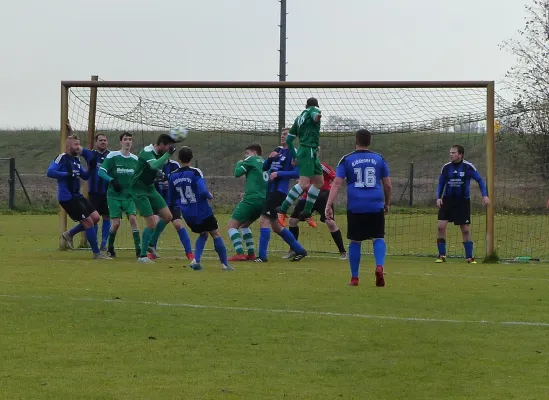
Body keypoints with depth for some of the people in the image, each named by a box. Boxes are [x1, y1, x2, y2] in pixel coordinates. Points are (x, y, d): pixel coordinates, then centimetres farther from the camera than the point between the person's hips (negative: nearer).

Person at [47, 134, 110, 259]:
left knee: (95, 217, 7)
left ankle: (69, 234, 22)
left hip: (77, 196, 9)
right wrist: (68, 174, -25)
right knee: (88, 221, -9)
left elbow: (85, 176, 20)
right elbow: (50, 172, -20)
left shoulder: (76, 160, 15)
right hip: (67, 197, -9)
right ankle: (96, 253, 1)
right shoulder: (62, 158, -11)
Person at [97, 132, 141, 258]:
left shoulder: (135, 159, 7)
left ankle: (138, 249, -13)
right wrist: (112, 181, -24)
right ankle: (110, 248, 17)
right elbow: (101, 171, -10)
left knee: (133, 218, -16)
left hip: (129, 195, 3)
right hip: (114, 195, -3)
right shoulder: (112, 156, -6)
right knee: (116, 223, -8)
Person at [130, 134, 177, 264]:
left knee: (167, 216, 4)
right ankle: (142, 256, -2)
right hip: (139, 191, -9)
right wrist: (168, 154, -31)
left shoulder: (158, 154, 6)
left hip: (150, 189, 9)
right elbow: (155, 166, -39)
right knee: (152, 223, -13)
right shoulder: (147, 152, -21)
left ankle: (151, 244, 21)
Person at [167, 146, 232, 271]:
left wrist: (177, 206, 27)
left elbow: (171, 201, 7)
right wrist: (210, 195, -3)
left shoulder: (173, 176, 1)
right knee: (216, 234, 9)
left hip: (187, 214, 5)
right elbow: (203, 192, -25)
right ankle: (225, 264, 8)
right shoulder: (195, 173, -14)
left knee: (203, 234, 23)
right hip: (203, 212, -5)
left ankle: (196, 260, 4)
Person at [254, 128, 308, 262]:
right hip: (271, 190, 9)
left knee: (263, 220, -14)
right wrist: (270, 157, -1)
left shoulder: (293, 153, -6)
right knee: (276, 226, 13)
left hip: (279, 191, -9)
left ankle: (262, 255, -12)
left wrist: (278, 173, -19)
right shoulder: (278, 150, 17)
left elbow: (297, 173, -16)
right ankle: (299, 250, 23)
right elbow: (264, 167, 17)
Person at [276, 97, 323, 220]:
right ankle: (283, 209, -21)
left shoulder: (299, 118, 23)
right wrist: (316, 116, -46)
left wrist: (295, 154, 26)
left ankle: (307, 211, 15)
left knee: (319, 182, 15)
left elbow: (289, 139, 22)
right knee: (304, 183, -18)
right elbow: (314, 114, -24)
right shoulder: (314, 110, 3)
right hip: (308, 151, -9)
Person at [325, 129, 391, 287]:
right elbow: (387, 185, 10)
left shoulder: (346, 160, 3)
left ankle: (354, 278, 14)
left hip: (355, 207, 0)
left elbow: (336, 183, -6)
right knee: (378, 238, 8)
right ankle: (379, 266, -18)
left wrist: (328, 205, -10)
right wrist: (387, 203, 24)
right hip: (376, 207, 0)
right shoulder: (379, 159, 7)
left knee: (355, 242, 11)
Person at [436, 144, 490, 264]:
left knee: (465, 230, 0)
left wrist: (485, 195, -10)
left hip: (463, 201, -2)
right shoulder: (446, 167, 1)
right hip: (447, 200, 2)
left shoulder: (468, 167, -7)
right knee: (440, 226, -10)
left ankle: (469, 257, 11)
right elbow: (441, 183, 12)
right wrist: (438, 197, -1)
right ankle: (442, 255, 1)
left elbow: (480, 180, 0)